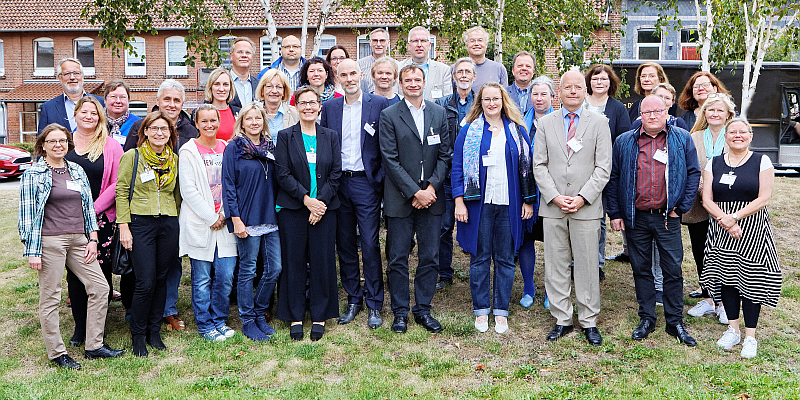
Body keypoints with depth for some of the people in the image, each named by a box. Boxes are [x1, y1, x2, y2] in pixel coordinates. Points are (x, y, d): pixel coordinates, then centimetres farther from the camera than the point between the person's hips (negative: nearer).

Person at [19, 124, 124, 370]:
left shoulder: (77, 171, 13)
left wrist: (93, 239, 8)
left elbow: (89, 207, 16)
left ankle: (95, 345, 13)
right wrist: (32, 251, -9)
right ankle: (56, 353, 13)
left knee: (100, 288, 2)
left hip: (79, 240, 5)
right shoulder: (33, 175, -1)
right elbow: (28, 214, -4)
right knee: (50, 297, 1)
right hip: (50, 241, -5)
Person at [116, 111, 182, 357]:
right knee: (145, 282, -6)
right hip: (140, 223, -4)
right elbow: (121, 192, -3)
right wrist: (123, 226, -9)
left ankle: (154, 331, 22)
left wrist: (176, 224, 14)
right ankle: (138, 335, 12)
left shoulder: (174, 159, 11)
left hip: (168, 224, 4)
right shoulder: (132, 156, -1)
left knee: (161, 279, 8)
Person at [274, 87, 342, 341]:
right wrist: (307, 199, -13)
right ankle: (295, 317, 16)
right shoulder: (285, 136, 4)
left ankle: (320, 317, 16)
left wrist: (322, 201, -9)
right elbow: (283, 174, -4)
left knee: (322, 261, 3)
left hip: (324, 208, 1)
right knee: (294, 261, 3)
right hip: (293, 208, -1)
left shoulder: (331, 137, 9)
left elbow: (336, 174, 3)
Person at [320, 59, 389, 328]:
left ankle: (374, 305, 9)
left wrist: (380, 179, -9)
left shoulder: (379, 104, -1)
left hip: (366, 183, -3)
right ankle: (353, 300, 23)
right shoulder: (330, 107, 10)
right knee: (344, 244, 10)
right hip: (338, 183, 4)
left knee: (370, 244, -3)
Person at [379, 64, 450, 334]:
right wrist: (414, 192, -13)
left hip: (431, 197, 3)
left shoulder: (439, 113, 9)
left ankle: (423, 310, 20)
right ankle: (400, 312, 17)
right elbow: (390, 160, -7)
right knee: (398, 259, 3)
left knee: (430, 258, 7)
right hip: (400, 198, -3)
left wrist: (432, 187, -7)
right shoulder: (389, 115, -1)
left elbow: (445, 154, 6)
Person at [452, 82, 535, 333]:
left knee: (505, 259, 6)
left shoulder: (517, 131, 8)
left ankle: (501, 311, 17)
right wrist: (459, 201, -8)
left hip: (509, 205, 1)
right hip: (479, 203, -1)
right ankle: (481, 310, 17)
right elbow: (458, 167, 0)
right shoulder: (469, 131, 3)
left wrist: (528, 200, 3)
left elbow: (527, 167, 9)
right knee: (480, 257, 4)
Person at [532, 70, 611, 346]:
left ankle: (589, 322, 17)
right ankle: (562, 320, 18)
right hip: (552, 207, 2)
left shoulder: (599, 123, 4)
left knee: (587, 266, 4)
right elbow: (539, 165, 4)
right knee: (555, 266, 6)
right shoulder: (546, 122, 9)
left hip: (587, 208, -1)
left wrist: (582, 198, -11)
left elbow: (603, 167, -1)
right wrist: (555, 197, -8)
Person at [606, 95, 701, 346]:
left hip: (667, 216, -1)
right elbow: (613, 179, 5)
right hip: (635, 217, 1)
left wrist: (682, 207, -4)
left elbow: (693, 173, 3)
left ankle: (675, 321, 17)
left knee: (673, 269, 3)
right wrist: (614, 213, 0)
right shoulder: (624, 142, 4)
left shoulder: (682, 140, 3)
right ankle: (646, 319, 22)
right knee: (641, 269, 9)